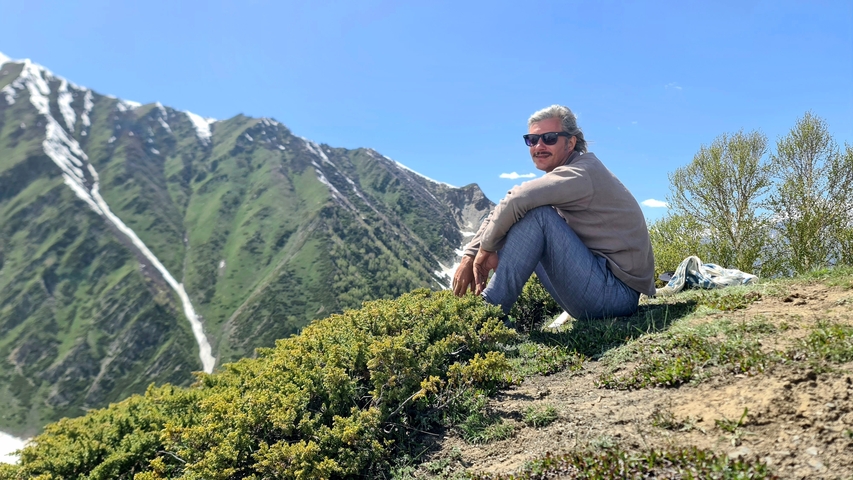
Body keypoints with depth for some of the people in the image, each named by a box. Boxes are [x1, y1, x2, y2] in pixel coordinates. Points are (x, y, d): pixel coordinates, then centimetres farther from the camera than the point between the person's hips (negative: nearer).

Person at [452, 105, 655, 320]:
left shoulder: (582, 173, -15)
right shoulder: (561, 180, 13)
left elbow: (518, 200, -31)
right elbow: (503, 213, 6)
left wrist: (486, 248, -18)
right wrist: (469, 256, -6)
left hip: (618, 292, -9)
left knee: (537, 214, -23)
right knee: (513, 224, 12)